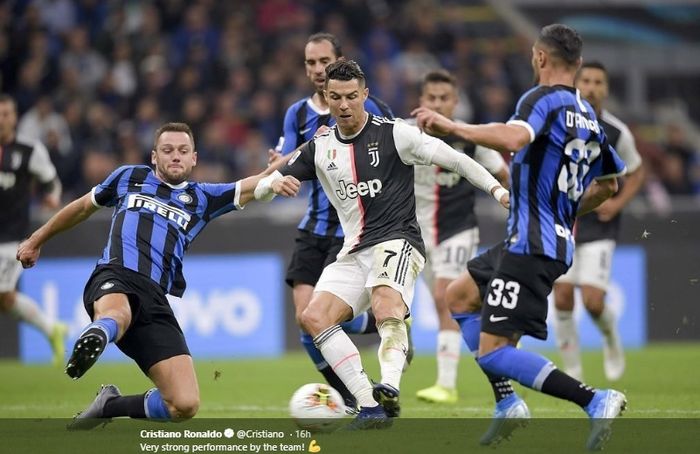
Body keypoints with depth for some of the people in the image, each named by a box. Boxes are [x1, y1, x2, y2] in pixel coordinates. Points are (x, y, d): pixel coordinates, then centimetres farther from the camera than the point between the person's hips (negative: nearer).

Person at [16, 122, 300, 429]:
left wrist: (276, 180, -12)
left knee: (185, 405, -11)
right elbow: (83, 207, 37)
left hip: (155, 299, 3)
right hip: (115, 279, -3)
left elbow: (251, 186, 12)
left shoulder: (201, 198, 25)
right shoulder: (129, 178, 23)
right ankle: (96, 336, -76)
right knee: (117, 315, -44)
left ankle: (109, 406, 9)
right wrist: (37, 240, 46)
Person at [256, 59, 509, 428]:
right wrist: (273, 183, -12)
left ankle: (389, 390, -55)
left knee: (386, 309, -34)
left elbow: (453, 159, -2)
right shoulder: (319, 148, 10)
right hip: (354, 252, 6)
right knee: (314, 317, -12)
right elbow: (263, 187, 13)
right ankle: (370, 407, -15)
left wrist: (498, 191, -11)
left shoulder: (393, 134, -4)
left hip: (396, 241, -6)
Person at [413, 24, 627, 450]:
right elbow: (609, 184, 24)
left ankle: (595, 400, -21)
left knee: (494, 351, -11)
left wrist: (452, 126, -29)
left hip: (531, 246, -9)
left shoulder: (545, 99, -12)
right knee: (458, 296, 24)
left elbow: (514, 138, -34)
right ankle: (508, 404, 17)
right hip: (556, 239, 9)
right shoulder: (587, 115, 14)